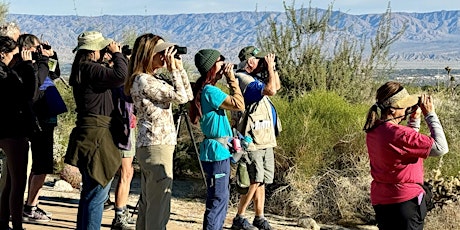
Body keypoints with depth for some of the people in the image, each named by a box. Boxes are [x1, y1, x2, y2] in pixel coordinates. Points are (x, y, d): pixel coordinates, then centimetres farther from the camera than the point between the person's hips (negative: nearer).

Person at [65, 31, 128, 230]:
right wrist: (116, 54, -10)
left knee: (90, 190, 19)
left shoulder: (82, 69, 14)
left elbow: (113, 78, 21)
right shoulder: (90, 68, -16)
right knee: (96, 193, -7)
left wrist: (117, 56, 11)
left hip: (89, 135, 11)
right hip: (96, 136, -11)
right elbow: (120, 76, -26)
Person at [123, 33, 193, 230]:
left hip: (150, 147, 10)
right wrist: (174, 69, -8)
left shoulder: (155, 78, 14)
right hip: (156, 147, -10)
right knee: (159, 205, -7)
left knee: (147, 202, 14)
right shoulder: (143, 80, -14)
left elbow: (188, 95, 14)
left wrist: (179, 67, 8)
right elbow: (180, 97, -15)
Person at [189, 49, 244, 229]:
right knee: (218, 200, -7)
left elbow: (232, 102, 21)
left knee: (221, 198, 16)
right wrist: (231, 78, -14)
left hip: (219, 151, 10)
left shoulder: (207, 89, 13)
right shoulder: (210, 91, -17)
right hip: (217, 152, -10)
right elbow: (239, 105, -19)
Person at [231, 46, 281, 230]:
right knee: (254, 181, -10)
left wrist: (273, 68, 15)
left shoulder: (255, 79, 15)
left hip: (265, 141, 9)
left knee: (261, 181, 10)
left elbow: (277, 86, 28)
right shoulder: (245, 81, -15)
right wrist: (270, 67, -15)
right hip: (252, 141, -9)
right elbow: (271, 90, -28)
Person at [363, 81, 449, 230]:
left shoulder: (373, 131, 2)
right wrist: (430, 114, -16)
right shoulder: (398, 133, -25)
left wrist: (415, 117, 10)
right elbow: (441, 148, -23)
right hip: (405, 201, -8)